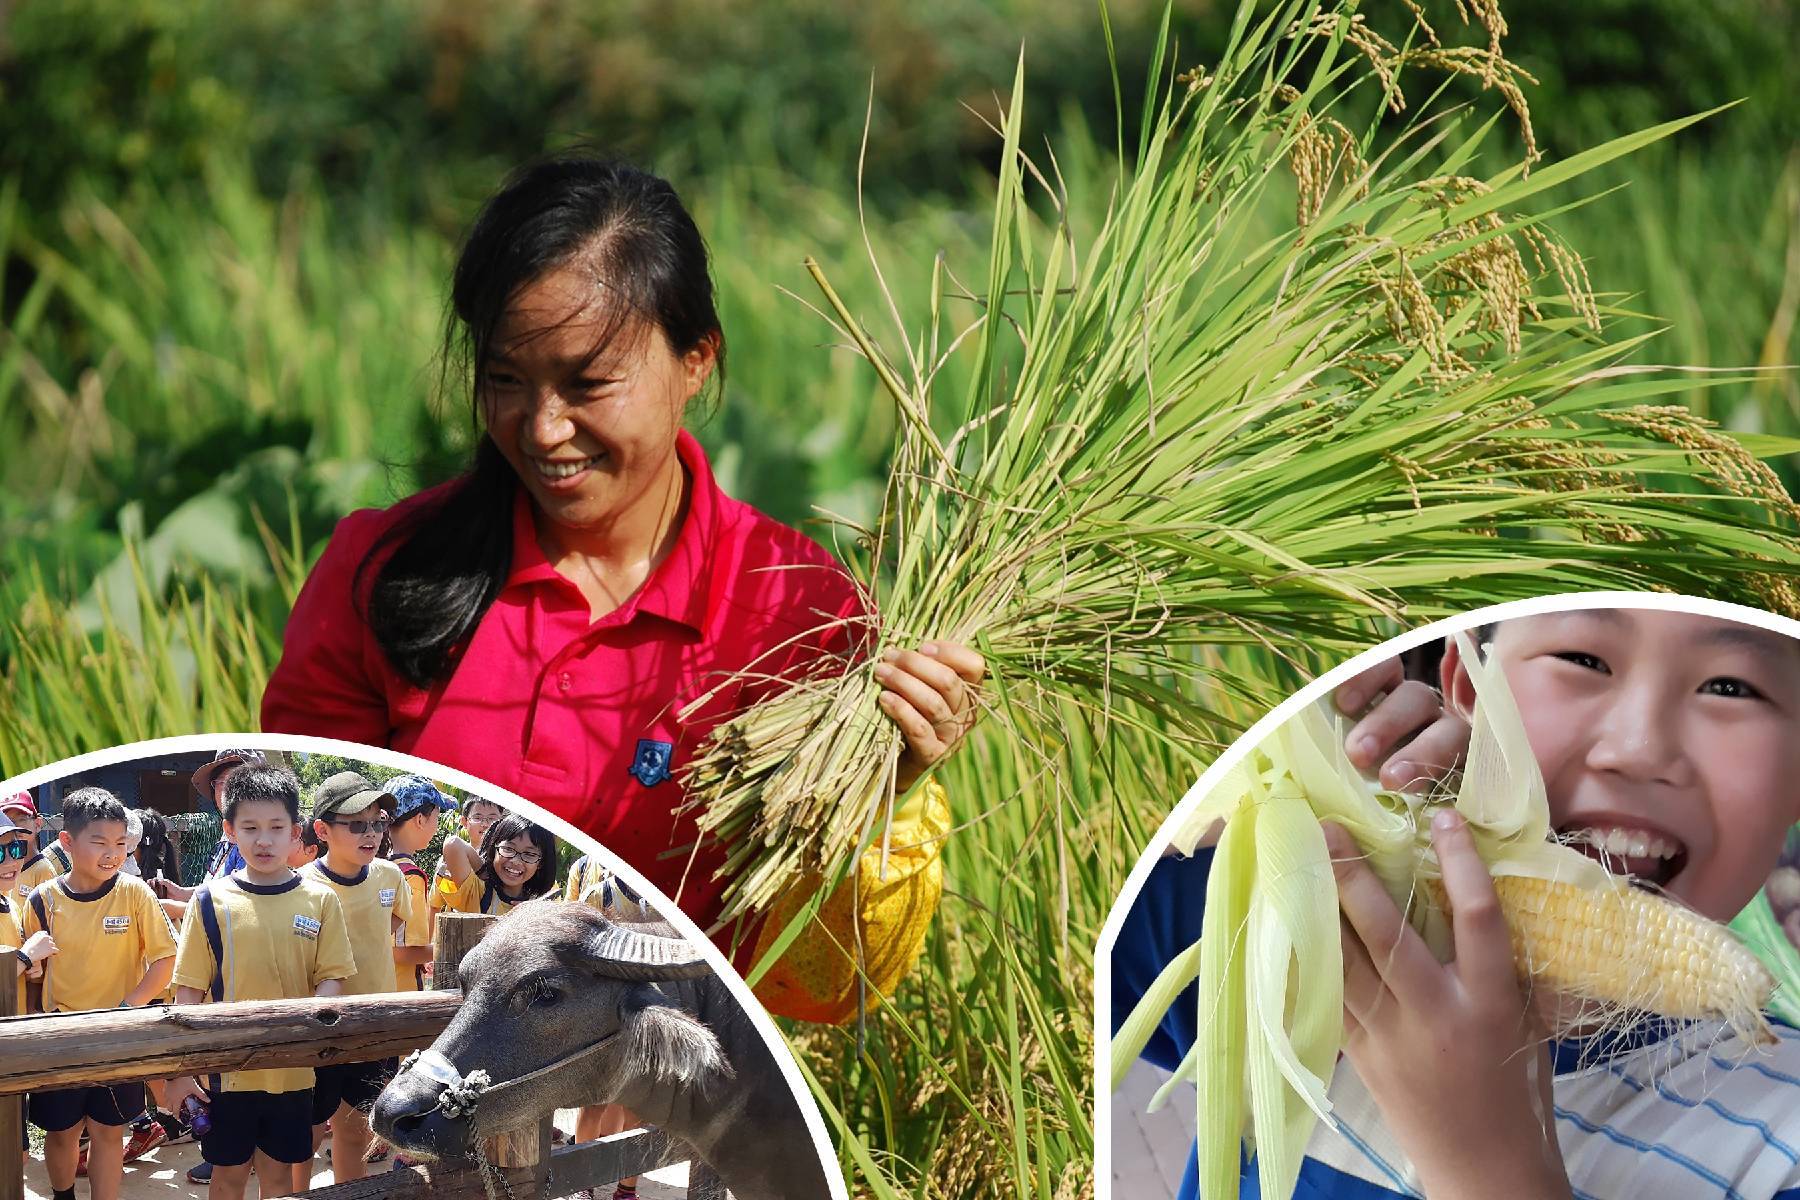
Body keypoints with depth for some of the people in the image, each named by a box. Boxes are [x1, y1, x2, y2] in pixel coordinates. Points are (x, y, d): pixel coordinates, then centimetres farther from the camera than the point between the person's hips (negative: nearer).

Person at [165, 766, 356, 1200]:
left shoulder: (319, 900, -1)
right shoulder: (211, 900, -4)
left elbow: (332, 979, -1)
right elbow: (189, 991, -2)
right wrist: (181, 1070, -5)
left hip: (292, 1069, 1)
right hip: (226, 1067, 0)